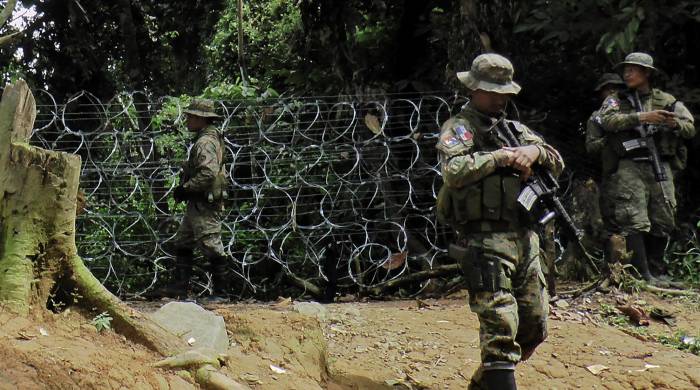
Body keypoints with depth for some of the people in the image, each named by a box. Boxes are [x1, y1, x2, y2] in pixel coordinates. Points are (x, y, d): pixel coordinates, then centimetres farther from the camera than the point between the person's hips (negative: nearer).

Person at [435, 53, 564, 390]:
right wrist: (500, 157, -15)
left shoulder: (516, 130, 20)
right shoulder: (459, 128, -1)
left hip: (524, 239, 8)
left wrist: (536, 151, -7)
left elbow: (557, 165, 14)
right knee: (500, 328, -14)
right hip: (486, 242, -7)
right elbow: (454, 172, -19)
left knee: (535, 327, 12)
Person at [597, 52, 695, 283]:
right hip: (629, 168, -3)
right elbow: (608, 121, -11)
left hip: (660, 166, 3)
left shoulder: (666, 101, 14)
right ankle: (642, 275, -12)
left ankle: (657, 272, 16)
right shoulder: (616, 100, 10)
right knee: (634, 222, -12)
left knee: (663, 222, 5)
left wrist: (675, 123, -14)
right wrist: (641, 117, -19)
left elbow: (690, 129, 8)